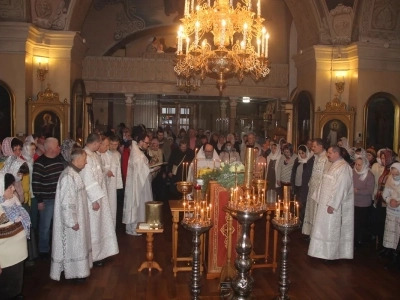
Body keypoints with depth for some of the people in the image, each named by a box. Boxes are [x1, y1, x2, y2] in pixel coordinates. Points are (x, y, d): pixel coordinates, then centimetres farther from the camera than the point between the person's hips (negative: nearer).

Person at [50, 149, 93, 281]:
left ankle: (77, 270, 32)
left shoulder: (74, 173, 6)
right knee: (72, 245, 4)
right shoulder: (68, 176, -25)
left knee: (77, 244, 19)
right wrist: (72, 221, -22)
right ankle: (73, 272, 18)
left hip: (76, 216, 10)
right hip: (72, 219, -10)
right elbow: (67, 202, -26)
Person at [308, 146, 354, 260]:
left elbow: (340, 187, -24)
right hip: (327, 202, 9)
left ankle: (331, 254, 14)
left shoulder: (343, 167, -19)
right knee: (326, 228, 14)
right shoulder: (333, 165, 11)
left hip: (334, 205, -9)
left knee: (331, 229, 1)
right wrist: (327, 202, 15)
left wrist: (332, 204, -23)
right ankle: (327, 252, 25)